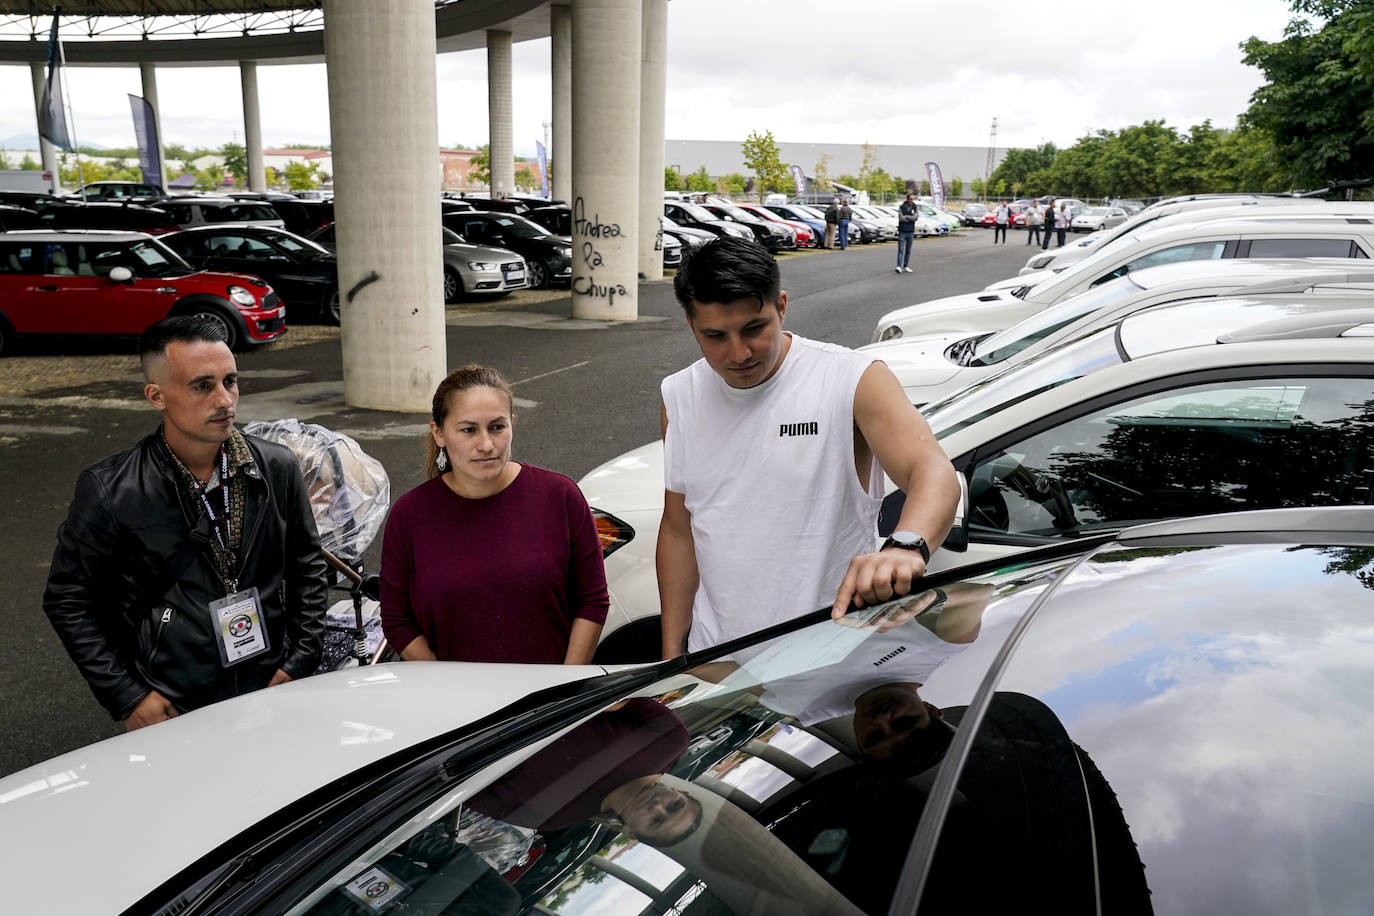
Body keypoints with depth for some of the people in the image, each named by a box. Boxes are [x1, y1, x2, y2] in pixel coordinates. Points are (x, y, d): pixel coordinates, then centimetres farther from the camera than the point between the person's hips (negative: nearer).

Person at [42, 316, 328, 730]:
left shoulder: (278, 468, -5)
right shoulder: (108, 489, -12)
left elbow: (307, 566, 6)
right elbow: (67, 599, -3)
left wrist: (300, 663, 0)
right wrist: (127, 696, -7)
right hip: (172, 712, -2)